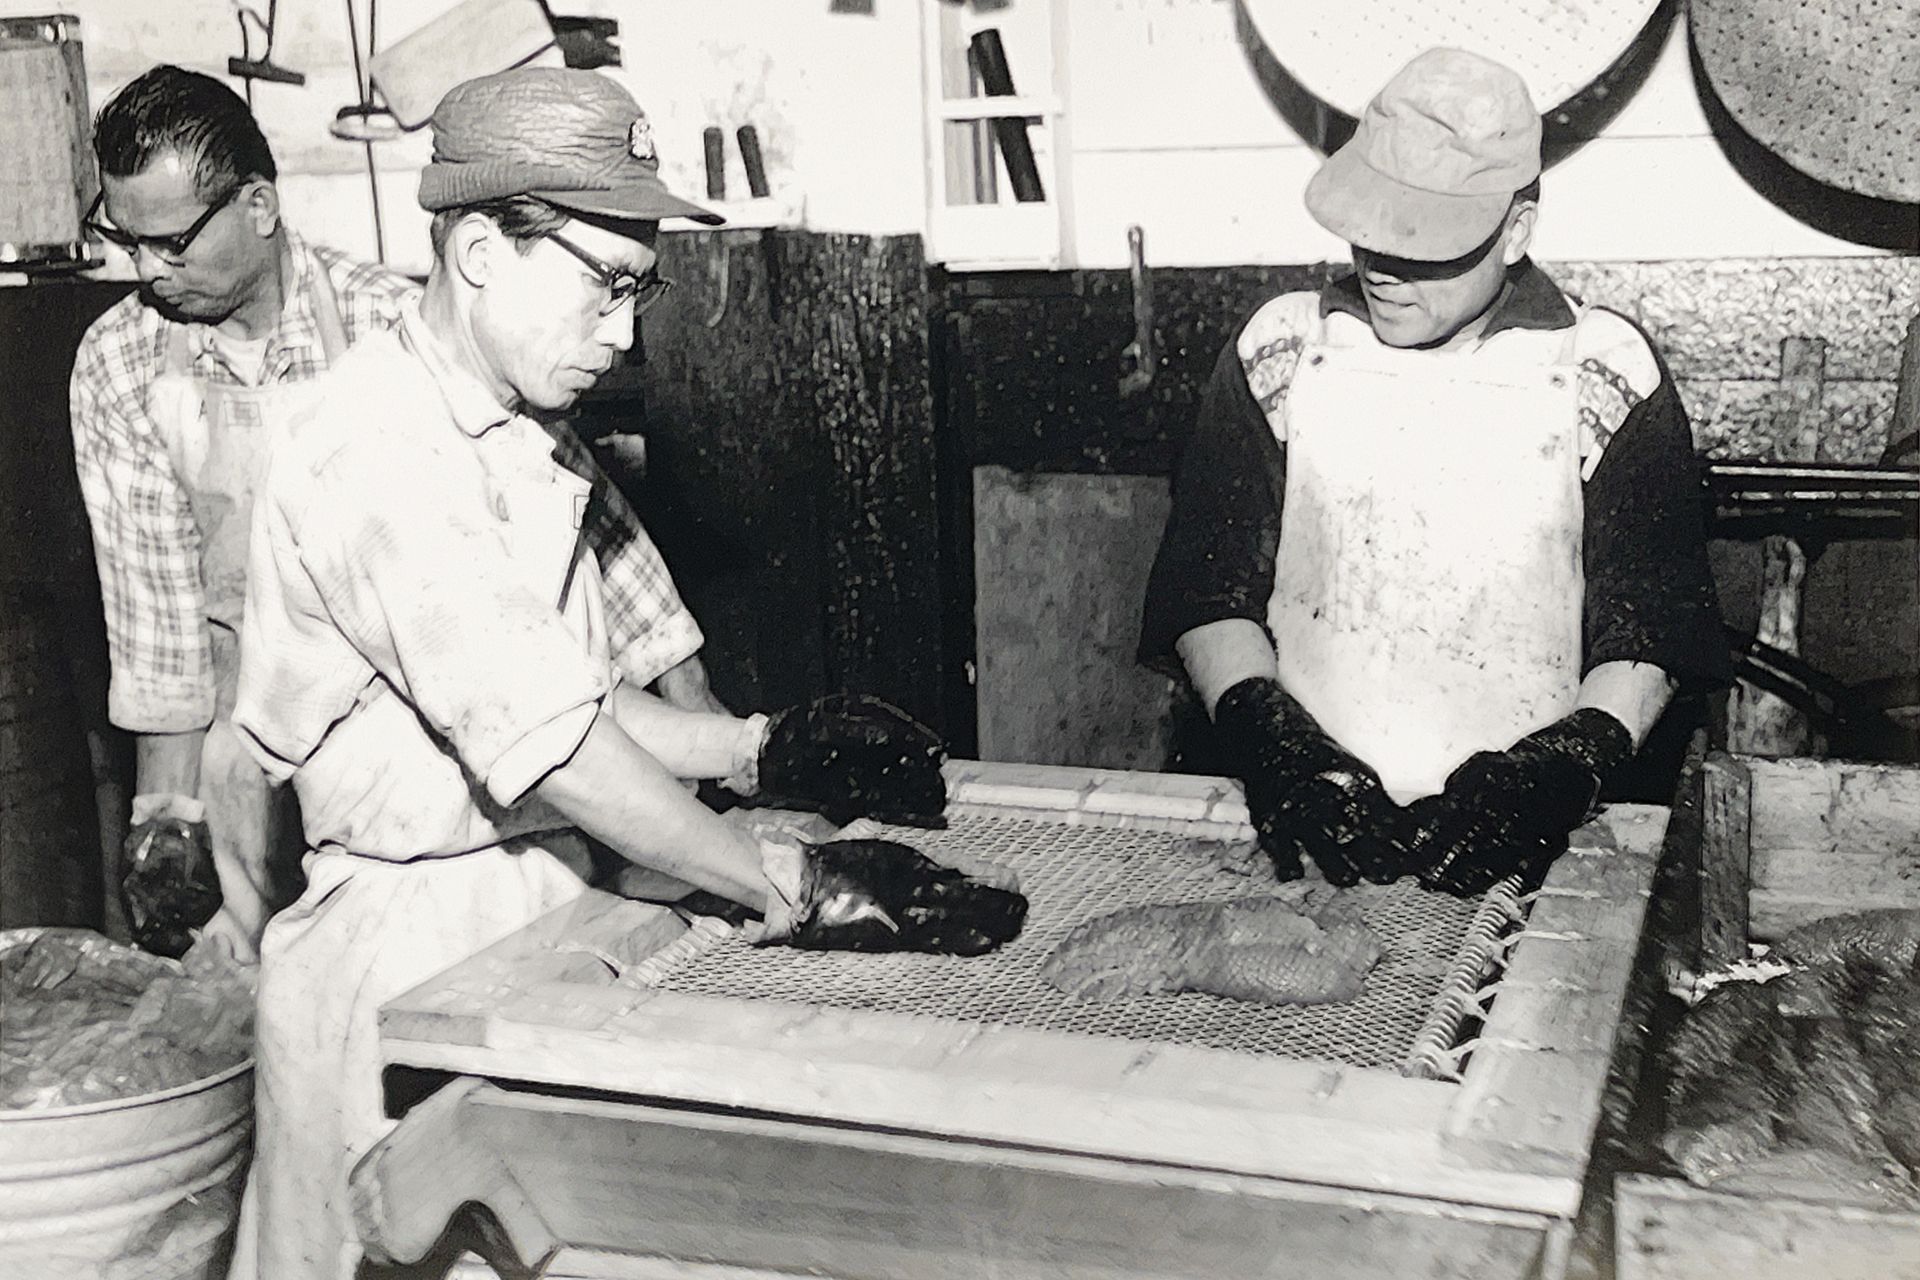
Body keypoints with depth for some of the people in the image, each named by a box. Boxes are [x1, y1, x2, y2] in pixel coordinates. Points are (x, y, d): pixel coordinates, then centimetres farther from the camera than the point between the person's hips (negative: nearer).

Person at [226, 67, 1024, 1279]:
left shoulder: (536, 442, 10)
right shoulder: (377, 452, -19)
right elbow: (549, 744, -25)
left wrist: (761, 749, -5)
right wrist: (793, 883, -23)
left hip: (550, 905, 8)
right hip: (417, 938, -8)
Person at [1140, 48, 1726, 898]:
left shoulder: (1607, 374, 5)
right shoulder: (1279, 352, 8)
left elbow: (1651, 632, 4)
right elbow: (1207, 594, 6)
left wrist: (1564, 768, -13)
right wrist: (1270, 741, -11)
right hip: (1306, 828, 1)